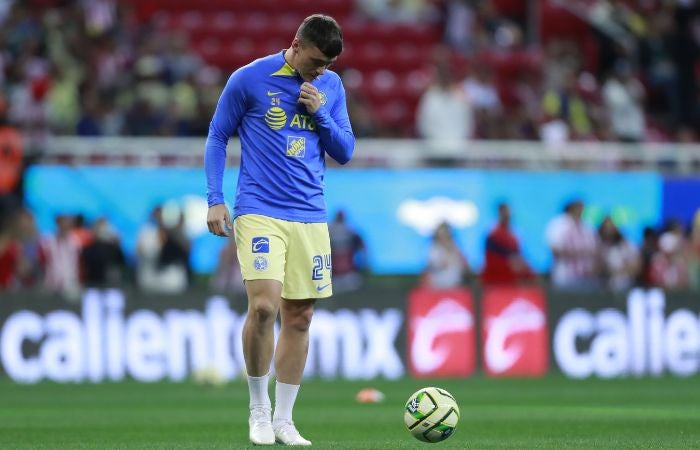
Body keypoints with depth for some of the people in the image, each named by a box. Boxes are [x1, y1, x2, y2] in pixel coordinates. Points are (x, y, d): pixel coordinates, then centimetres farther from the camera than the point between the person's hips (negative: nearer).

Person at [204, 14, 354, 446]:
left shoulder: (331, 86, 9)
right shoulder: (249, 79, -3)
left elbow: (345, 152, 12)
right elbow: (217, 137, 4)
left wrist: (321, 113, -6)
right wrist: (215, 199, -3)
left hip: (310, 216, 4)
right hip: (259, 212, -4)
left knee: (299, 316, 4)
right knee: (264, 305, -18)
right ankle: (259, 409, -1)